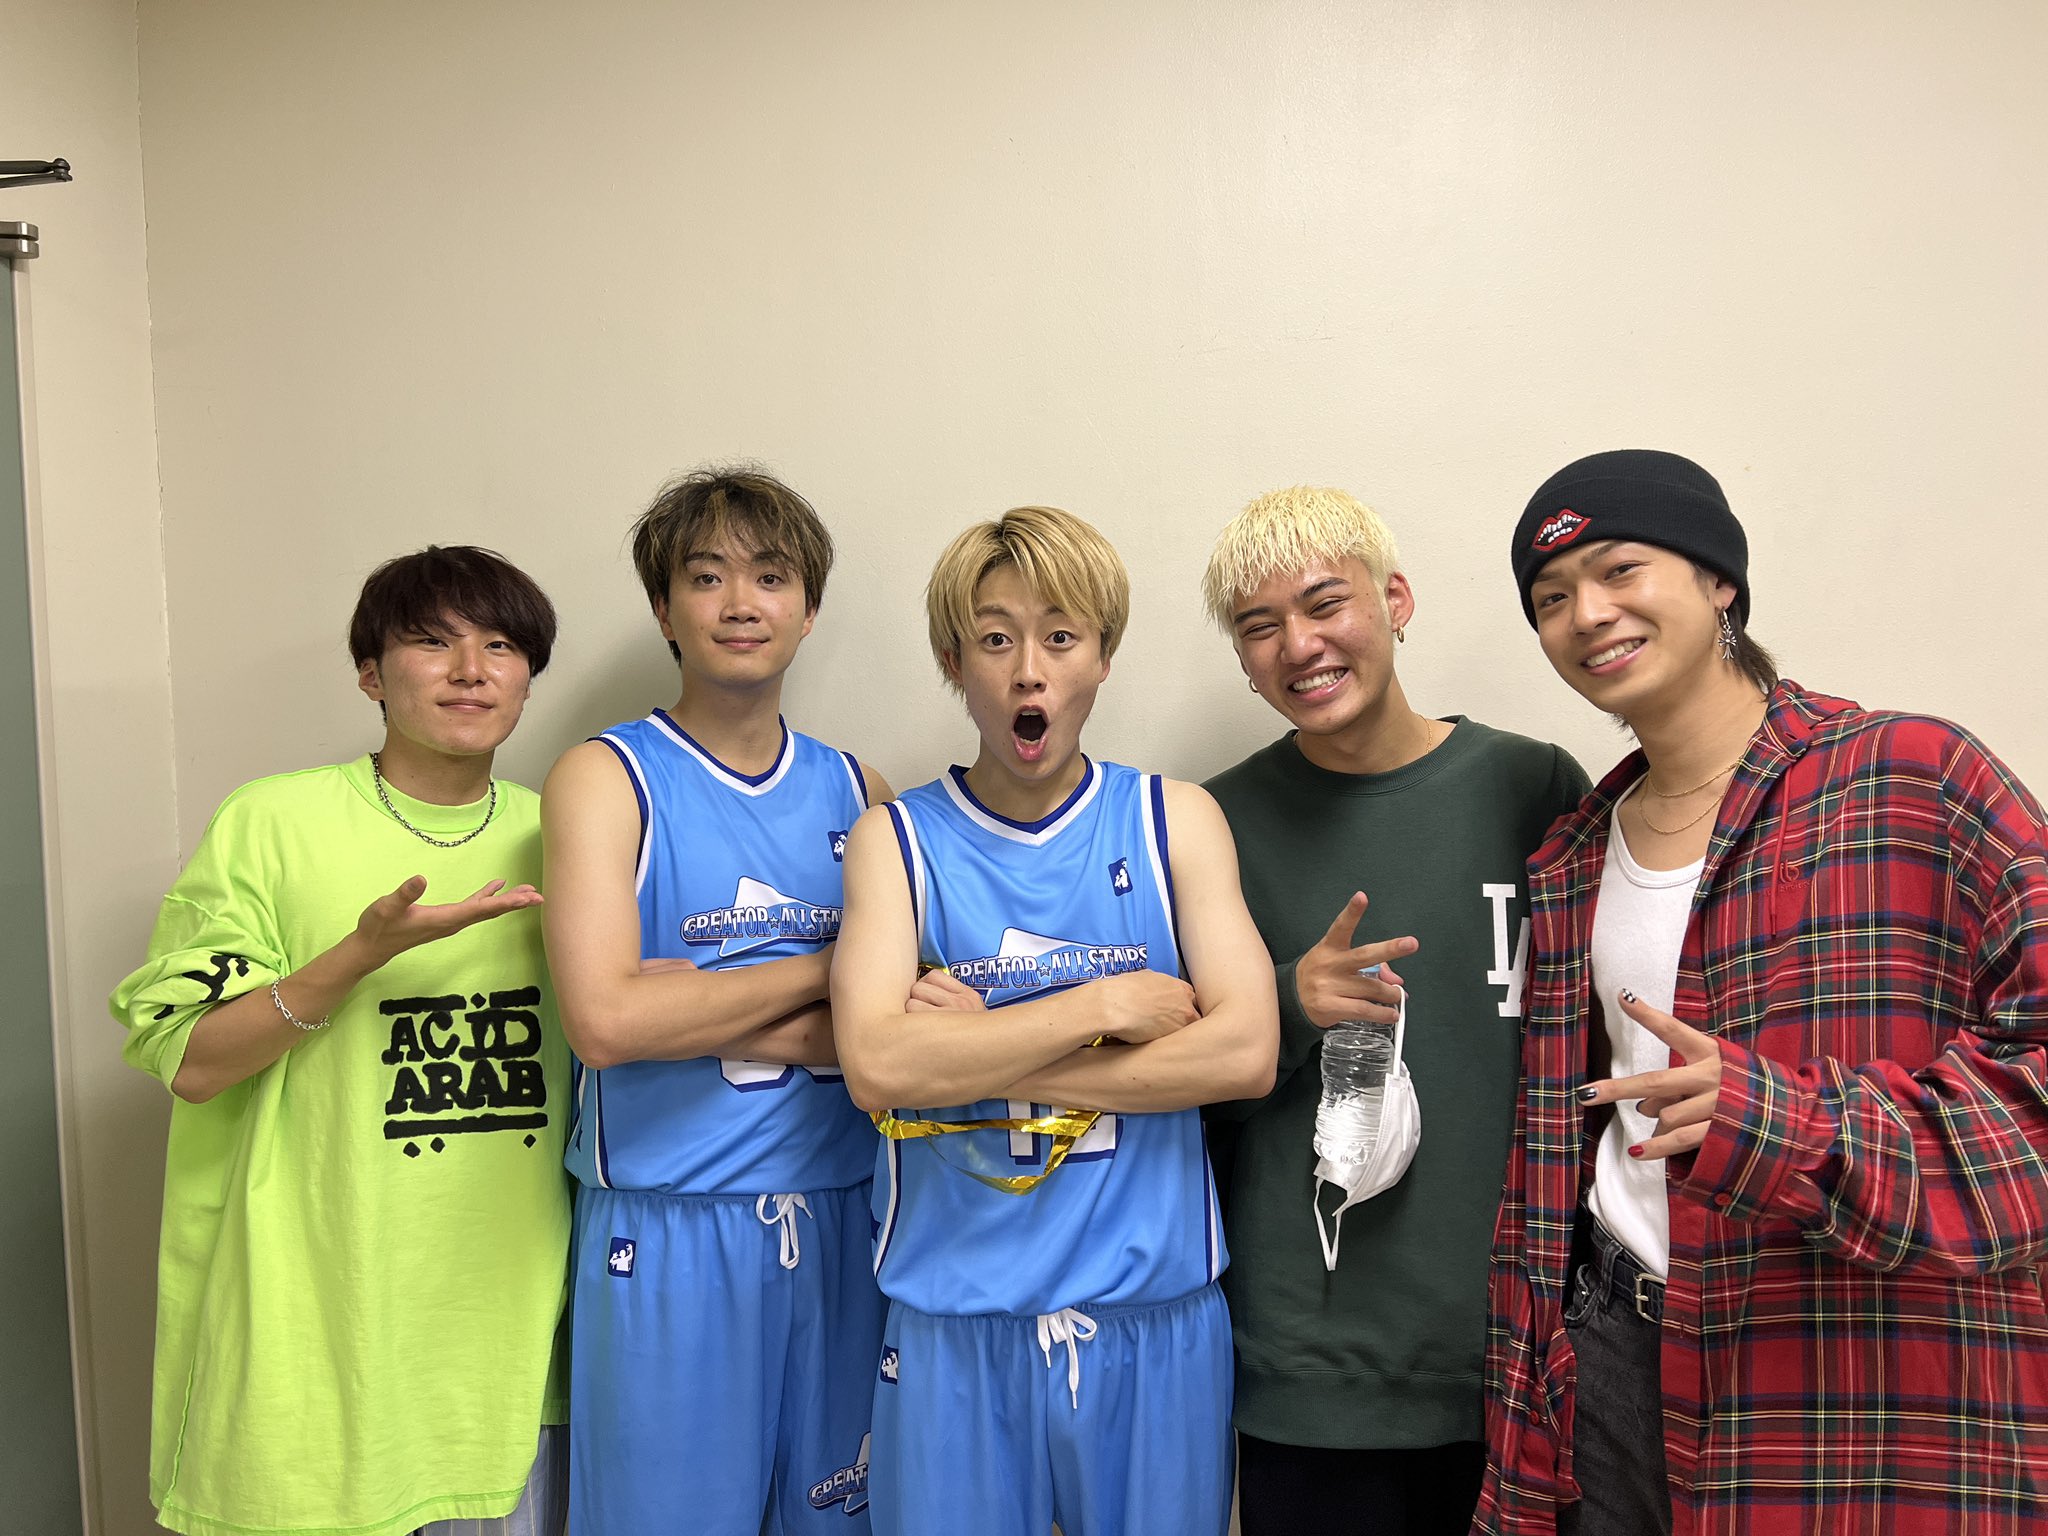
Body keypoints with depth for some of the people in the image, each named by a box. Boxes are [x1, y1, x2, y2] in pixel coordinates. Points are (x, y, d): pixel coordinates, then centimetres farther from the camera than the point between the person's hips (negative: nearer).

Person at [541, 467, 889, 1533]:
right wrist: (825, 967, -10)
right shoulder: (605, 779, -4)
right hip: (669, 1231, -3)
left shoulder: (859, 794, 7)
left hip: (840, 1221, 4)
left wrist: (705, 1012, -14)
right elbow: (605, 1022, -17)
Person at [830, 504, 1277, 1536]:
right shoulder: (897, 839, -1)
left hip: (1156, 1309, 1)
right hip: (952, 1315, 0)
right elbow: (875, 1066, -15)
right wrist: (1106, 1005, -15)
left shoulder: (1176, 821, 1)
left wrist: (978, 1056, -13)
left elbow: (1245, 1052, -11)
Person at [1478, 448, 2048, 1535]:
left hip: (1877, 1408, -4)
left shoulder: (1914, 780, -8)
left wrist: (1793, 1127, -27)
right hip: (1614, 1352, 5)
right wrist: (1526, 1416, 13)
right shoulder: (1571, 862, 9)